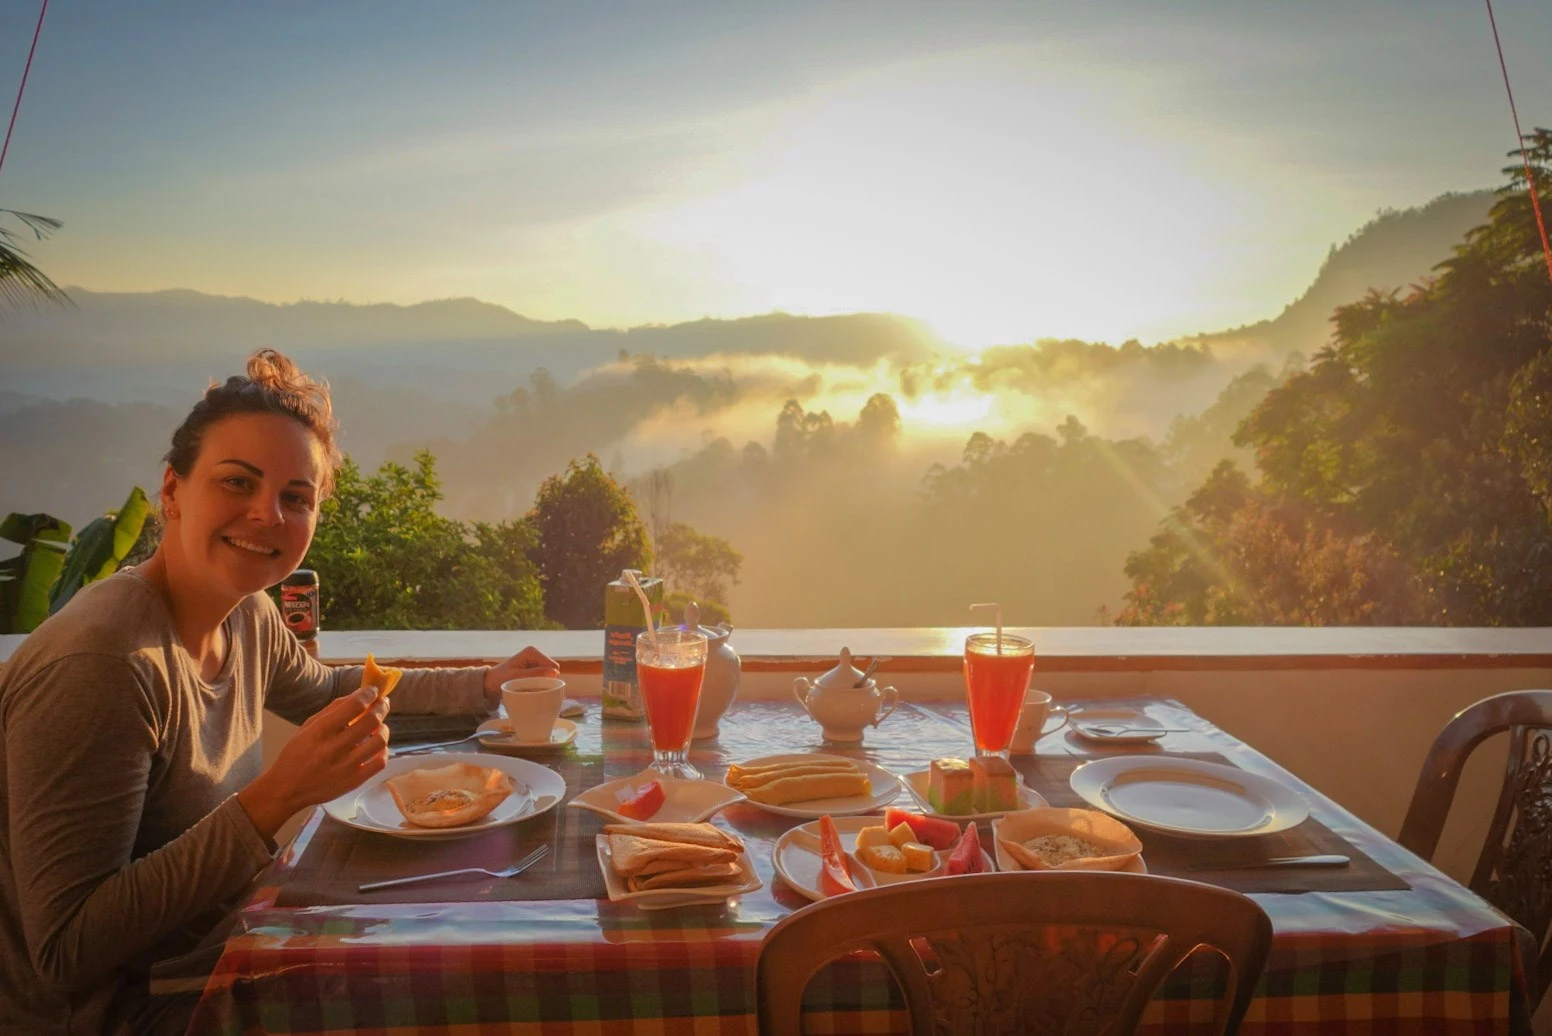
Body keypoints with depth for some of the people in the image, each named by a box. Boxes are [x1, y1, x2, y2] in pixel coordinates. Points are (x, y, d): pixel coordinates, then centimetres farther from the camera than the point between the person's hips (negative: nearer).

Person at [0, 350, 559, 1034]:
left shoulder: (249, 615, -5)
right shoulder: (103, 666, -29)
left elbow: (327, 689, 19)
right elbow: (66, 955, -27)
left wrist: (486, 683, 13)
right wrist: (276, 797, -35)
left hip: (206, 950, 7)